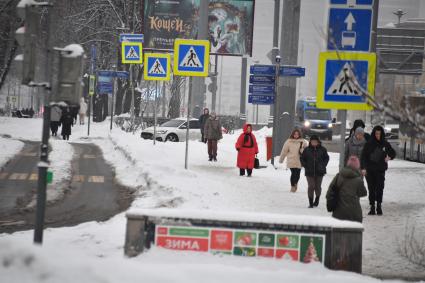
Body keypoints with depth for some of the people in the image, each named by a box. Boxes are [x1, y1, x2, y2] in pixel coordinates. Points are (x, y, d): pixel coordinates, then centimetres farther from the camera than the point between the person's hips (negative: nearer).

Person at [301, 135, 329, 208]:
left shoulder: (322, 149, 1)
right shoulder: (307, 150, 0)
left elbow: (326, 158, 12)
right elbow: (302, 158, 10)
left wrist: (323, 165, -1)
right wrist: (305, 166, -2)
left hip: (319, 172, 1)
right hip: (309, 172, -1)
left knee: (318, 187, 7)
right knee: (311, 186, -7)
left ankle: (317, 200, 28)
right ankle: (311, 203, 1)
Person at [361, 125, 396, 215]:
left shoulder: (385, 144, 4)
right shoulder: (368, 144, 0)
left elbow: (393, 153, 17)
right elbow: (363, 156, 0)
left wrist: (389, 157, -6)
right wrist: (364, 168, -9)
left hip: (380, 170, 0)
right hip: (370, 170, 0)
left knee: (380, 188, -6)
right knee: (371, 189, 3)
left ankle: (379, 206, 2)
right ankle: (372, 207, 8)